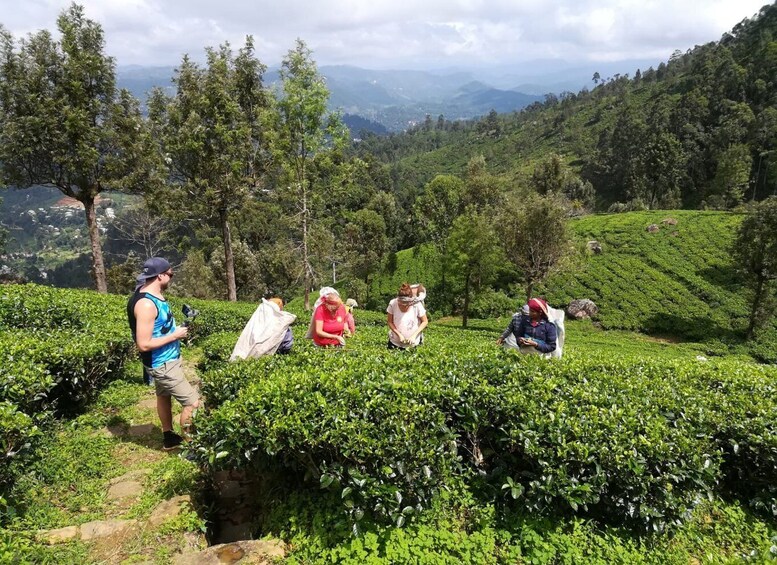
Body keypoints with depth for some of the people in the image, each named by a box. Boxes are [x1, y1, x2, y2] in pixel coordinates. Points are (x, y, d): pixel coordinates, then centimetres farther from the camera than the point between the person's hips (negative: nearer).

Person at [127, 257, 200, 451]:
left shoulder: (154, 296, 3)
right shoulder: (146, 304, -28)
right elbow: (144, 344, -29)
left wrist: (176, 328, 5)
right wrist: (175, 335, -22)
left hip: (166, 360, 10)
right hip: (162, 364, -10)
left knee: (164, 396, 24)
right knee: (193, 403, -7)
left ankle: (169, 437, 41)